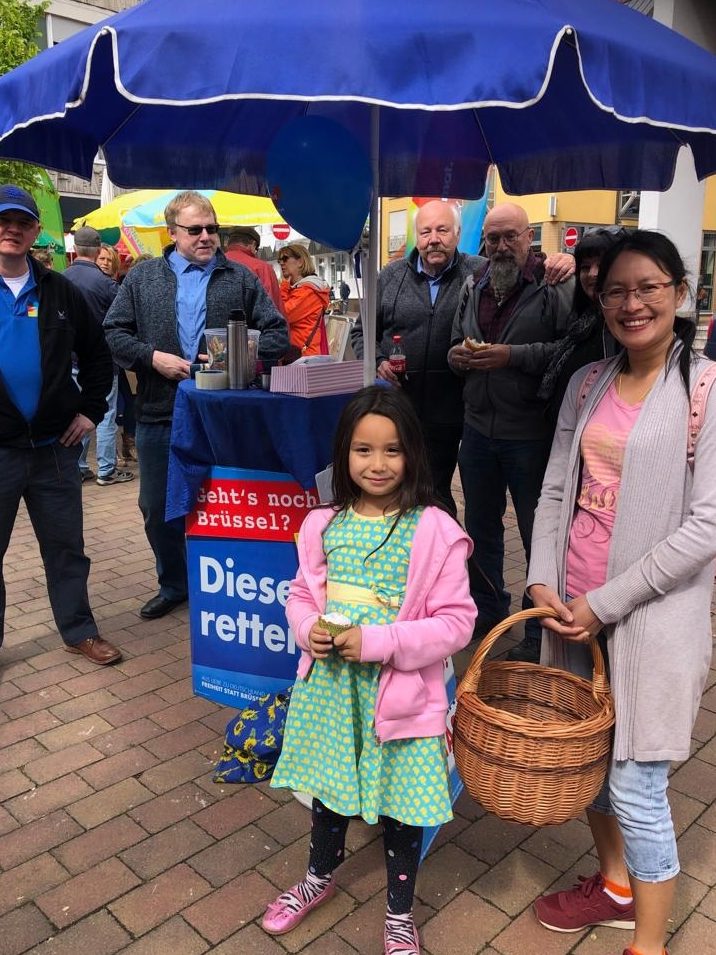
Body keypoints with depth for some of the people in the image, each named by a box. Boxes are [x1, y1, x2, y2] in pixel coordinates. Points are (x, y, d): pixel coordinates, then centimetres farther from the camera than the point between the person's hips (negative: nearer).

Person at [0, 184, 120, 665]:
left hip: (54, 444, 2)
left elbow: (97, 354, 15)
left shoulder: (60, 291, 7)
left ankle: (79, 630, 26)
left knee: (67, 546, 12)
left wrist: (91, 409, 6)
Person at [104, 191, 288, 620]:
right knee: (158, 508, 11)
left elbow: (278, 335, 3)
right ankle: (173, 584, 32)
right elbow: (114, 332, 6)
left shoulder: (241, 278, 6)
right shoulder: (143, 277, 9)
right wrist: (153, 356, -11)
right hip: (161, 413, 2)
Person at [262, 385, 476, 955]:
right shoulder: (325, 525, -2)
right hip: (330, 686, 4)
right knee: (329, 786, 25)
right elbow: (302, 594, 10)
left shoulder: (434, 531, -16)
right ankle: (320, 877, 55)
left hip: (401, 692, -4)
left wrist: (378, 642, -23)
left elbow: (457, 621, -15)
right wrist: (308, 629, -12)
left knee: (400, 807, 14)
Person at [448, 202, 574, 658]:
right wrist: (458, 356, -4)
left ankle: (540, 630, 23)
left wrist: (513, 355, -23)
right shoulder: (473, 286, 10)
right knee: (481, 526, 19)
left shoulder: (553, 286, -10)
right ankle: (488, 608, 39)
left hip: (531, 433, -6)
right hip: (478, 428, 6)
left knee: (537, 533, 7)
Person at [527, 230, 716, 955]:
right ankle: (615, 886, 45)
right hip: (571, 609, 5)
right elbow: (555, 492, 8)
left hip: (650, 617, -5)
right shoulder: (588, 385, 7)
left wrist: (606, 603, -14)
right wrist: (542, 581, -5)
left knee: (636, 790, 2)